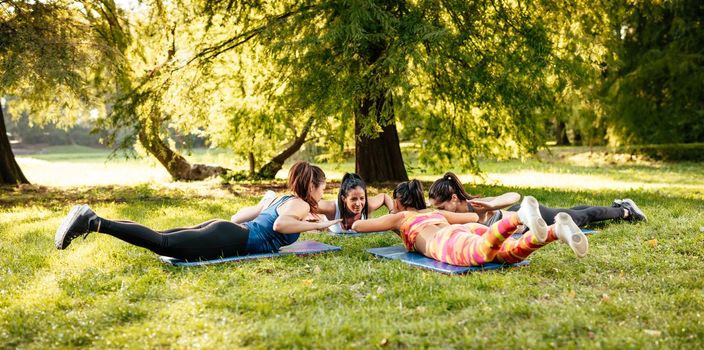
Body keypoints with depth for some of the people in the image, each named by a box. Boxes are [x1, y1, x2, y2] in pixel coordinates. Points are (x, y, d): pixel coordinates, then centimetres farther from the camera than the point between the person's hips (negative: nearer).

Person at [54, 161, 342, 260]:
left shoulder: (284, 199, 26)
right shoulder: (300, 204, 0)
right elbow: (280, 225, -23)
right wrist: (316, 225, -13)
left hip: (224, 230, 8)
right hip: (227, 239, -8)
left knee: (159, 240, 6)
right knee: (162, 243, -17)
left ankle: (91, 219, 2)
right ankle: (93, 223, -22)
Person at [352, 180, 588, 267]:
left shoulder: (399, 217, 33)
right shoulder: (436, 212, 45)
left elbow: (357, 226, 37)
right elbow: (474, 217, 57)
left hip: (446, 241, -6)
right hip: (469, 230, 6)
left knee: (484, 252, -37)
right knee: (514, 253, -18)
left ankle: (519, 216, -61)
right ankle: (556, 230, -42)